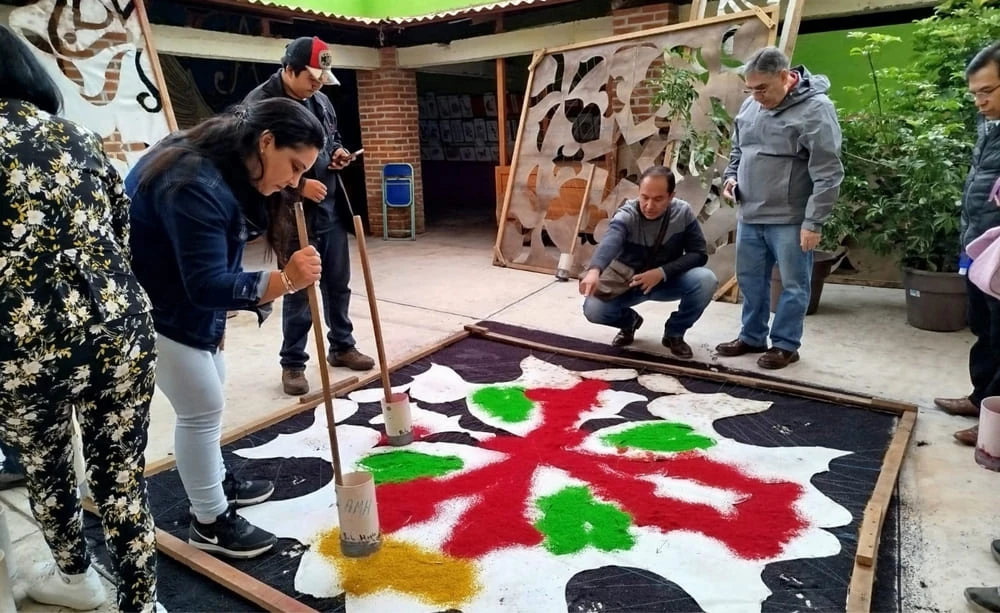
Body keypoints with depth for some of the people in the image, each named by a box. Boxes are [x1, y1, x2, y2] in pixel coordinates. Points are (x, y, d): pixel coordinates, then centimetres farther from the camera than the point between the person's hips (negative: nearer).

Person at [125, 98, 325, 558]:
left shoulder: (233, 173, 0)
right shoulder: (195, 185, -32)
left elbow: (218, 267, 6)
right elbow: (208, 284, -36)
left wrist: (217, 320, 8)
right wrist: (285, 281, -46)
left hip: (187, 299, 10)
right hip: (148, 306, -10)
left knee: (209, 393, 19)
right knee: (201, 406, -3)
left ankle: (215, 481, 39)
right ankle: (209, 522, 14)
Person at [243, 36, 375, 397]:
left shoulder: (320, 99, 10)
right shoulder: (260, 104, -13)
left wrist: (339, 153, 3)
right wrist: (299, 185, -22)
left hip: (332, 210, 7)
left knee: (338, 285, 16)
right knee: (299, 293, 1)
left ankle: (341, 347, 32)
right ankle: (293, 364, 17)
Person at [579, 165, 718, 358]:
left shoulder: (683, 212, -16)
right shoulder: (626, 215, -25)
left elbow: (699, 253, -14)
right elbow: (609, 243, -46)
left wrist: (662, 272, -29)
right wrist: (594, 270, -68)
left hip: (668, 280, 2)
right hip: (628, 282, -1)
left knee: (706, 280, -28)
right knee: (593, 309, -26)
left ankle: (674, 332, -2)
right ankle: (630, 321, 11)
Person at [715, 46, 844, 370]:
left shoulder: (815, 109, -13)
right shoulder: (751, 105, 8)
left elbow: (827, 174, -15)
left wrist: (813, 222, -18)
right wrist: (732, 175, 4)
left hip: (790, 219, -7)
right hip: (749, 215, 7)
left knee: (793, 284, 5)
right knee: (750, 279, 15)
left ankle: (785, 344, 19)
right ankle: (752, 337, 30)